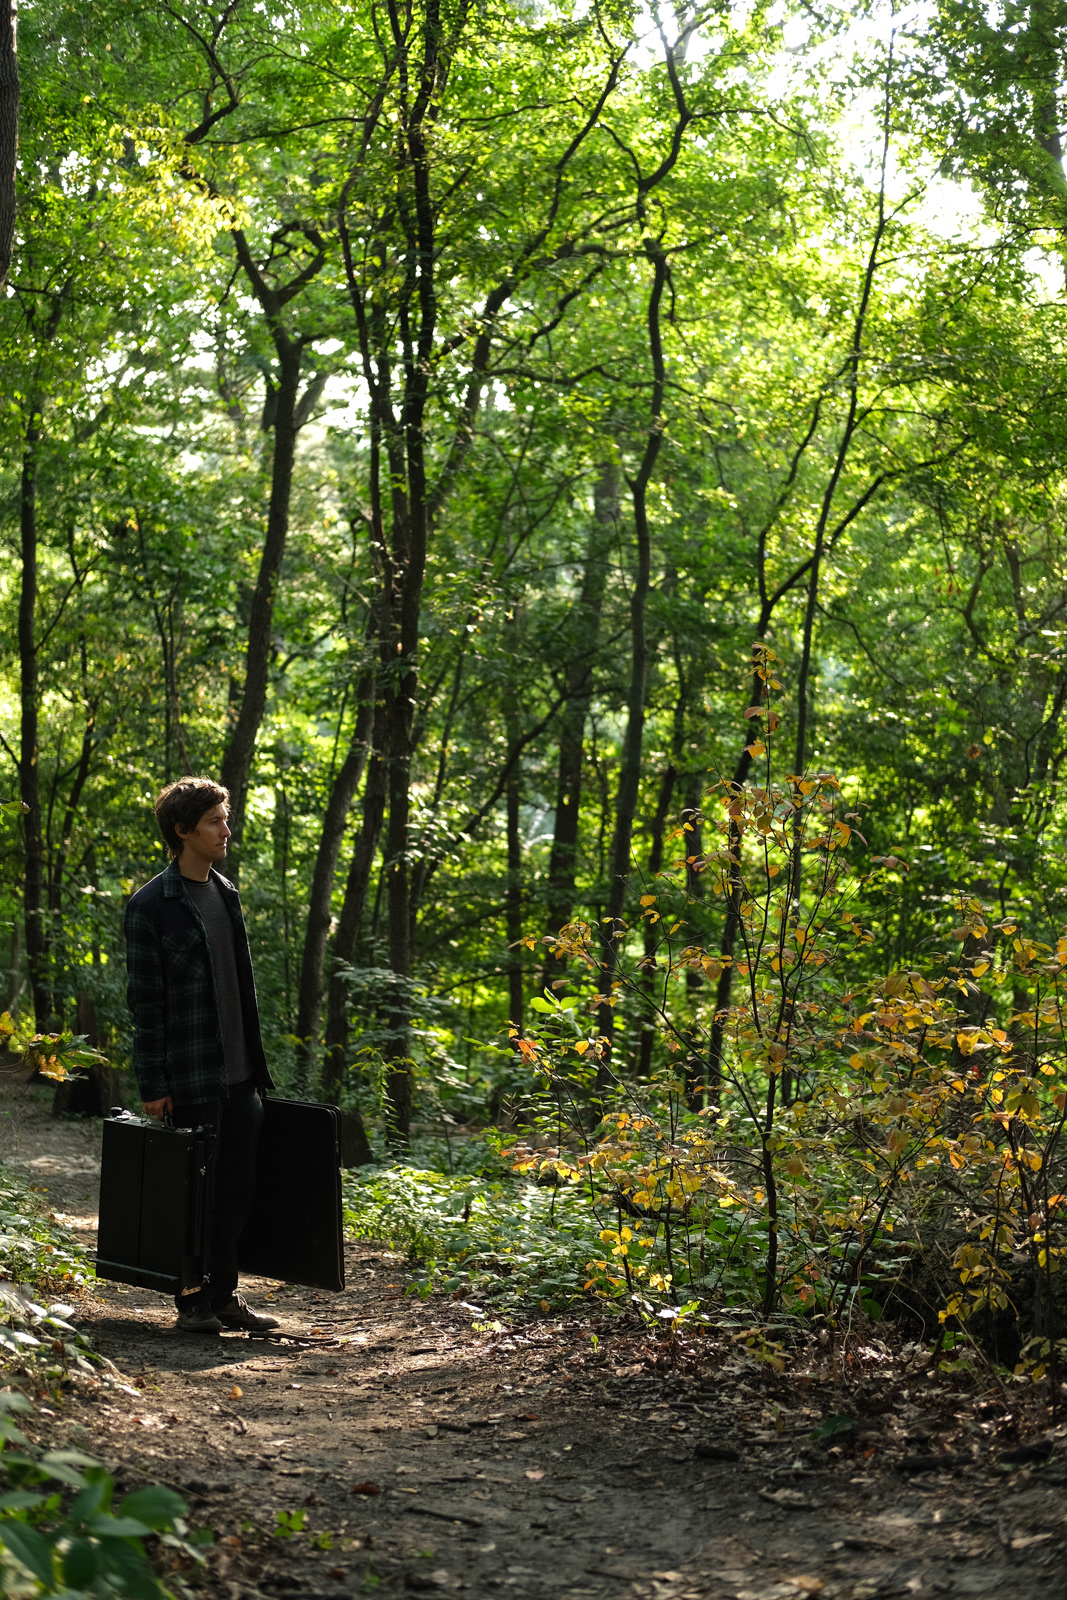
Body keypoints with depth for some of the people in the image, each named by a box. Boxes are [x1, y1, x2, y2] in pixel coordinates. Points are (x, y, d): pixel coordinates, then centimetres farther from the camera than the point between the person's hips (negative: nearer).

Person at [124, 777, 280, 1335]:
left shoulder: (226, 893, 13)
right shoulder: (152, 906, -9)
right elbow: (145, 1000, -10)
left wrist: (256, 1063, 17)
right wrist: (153, 1084, -12)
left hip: (240, 1078, 7)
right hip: (192, 1080, -7)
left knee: (238, 1189, 9)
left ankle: (223, 1294, 20)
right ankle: (193, 1301, 12)